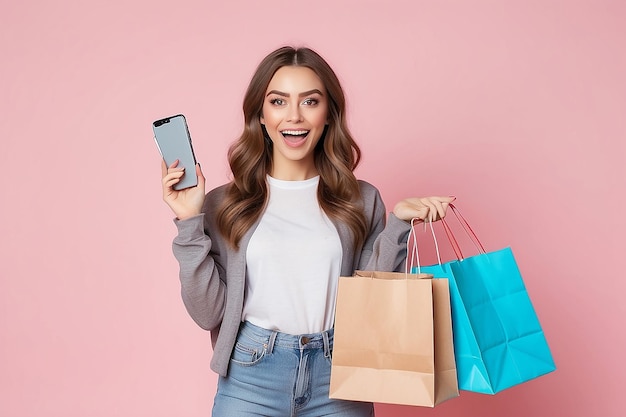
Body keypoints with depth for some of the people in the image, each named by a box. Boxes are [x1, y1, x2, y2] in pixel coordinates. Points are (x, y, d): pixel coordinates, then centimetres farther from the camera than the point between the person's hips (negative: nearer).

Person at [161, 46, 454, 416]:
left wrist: (397, 224, -8)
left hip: (340, 377, 1)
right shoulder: (223, 204, 0)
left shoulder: (362, 200, 2)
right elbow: (208, 313, -3)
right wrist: (191, 224, -9)